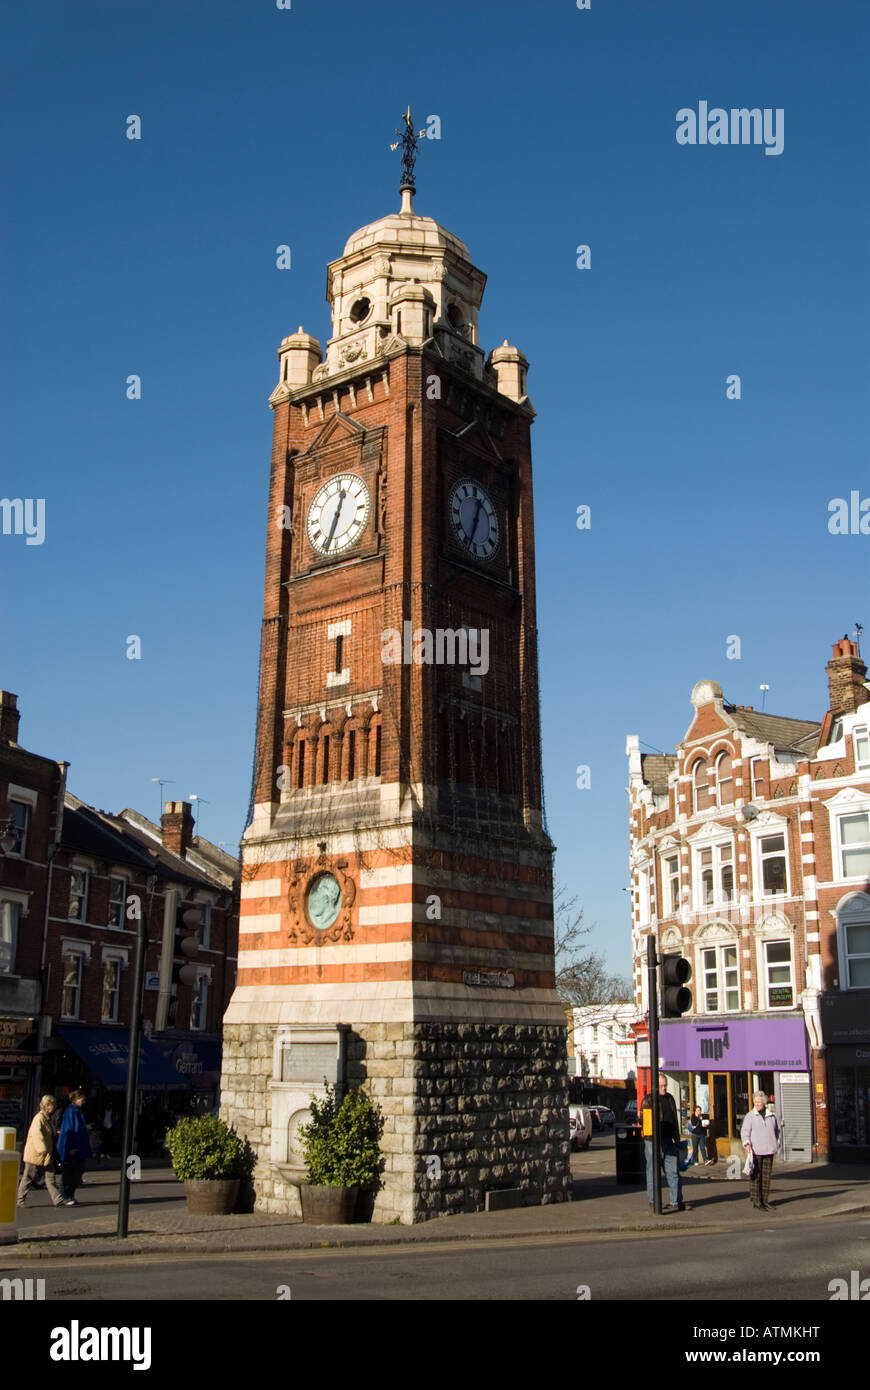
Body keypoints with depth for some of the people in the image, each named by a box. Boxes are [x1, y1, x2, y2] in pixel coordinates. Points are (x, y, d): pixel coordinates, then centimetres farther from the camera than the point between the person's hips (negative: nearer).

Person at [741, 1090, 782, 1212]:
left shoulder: (772, 1115, 9)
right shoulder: (750, 1116, -2)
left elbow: (778, 1130, 20)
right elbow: (744, 1131, -6)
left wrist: (778, 1143, 10)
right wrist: (747, 1144, -21)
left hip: (769, 1151, 4)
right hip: (756, 1151, -4)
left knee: (766, 1176, 9)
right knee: (756, 1177, -4)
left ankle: (764, 1201, 17)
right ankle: (756, 1202, 0)